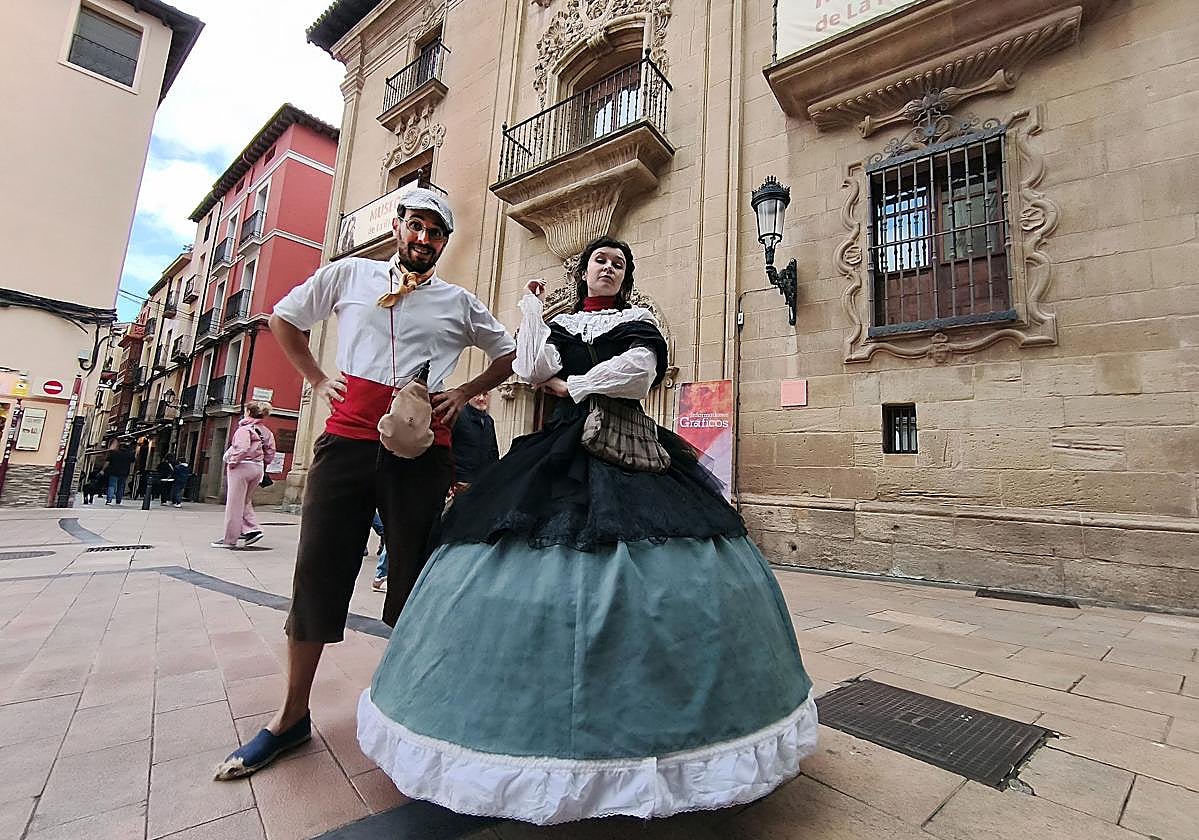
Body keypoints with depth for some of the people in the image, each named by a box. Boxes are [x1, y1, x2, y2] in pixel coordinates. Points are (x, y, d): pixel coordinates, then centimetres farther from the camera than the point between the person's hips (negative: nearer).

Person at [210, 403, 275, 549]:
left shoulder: (244, 428, -12)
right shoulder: (266, 431, 10)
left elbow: (242, 448, -25)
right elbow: (270, 451, 9)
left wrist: (232, 461, -13)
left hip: (242, 466, -7)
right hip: (258, 468, 7)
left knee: (234, 504, 1)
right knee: (245, 502, 20)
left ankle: (229, 540, 7)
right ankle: (252, 528, 5)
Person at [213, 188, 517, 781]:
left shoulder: (460, 302, 12)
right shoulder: (349, 275, 13)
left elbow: (508, 355, 21)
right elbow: (283, 319, 23)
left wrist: (464, 393, 6)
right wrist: (317, 379, 10)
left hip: (422, 454, 0)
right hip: (346, 442, 1)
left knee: (413, 581, 6)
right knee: (317, 575, 5)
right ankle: (291, 717, 24)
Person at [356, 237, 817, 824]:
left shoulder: (638, 322, 15)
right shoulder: (561, 324, 21)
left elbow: (637, 371, -6)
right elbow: (534, 369, 2)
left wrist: (570, 385, -2)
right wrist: (532, 306, 12)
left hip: (631, 451, -1)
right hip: (565, 450, 2)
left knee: (648, 578, -10)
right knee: (547, 567, -8)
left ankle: (641, 716, 7)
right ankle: (550, 719, 7)